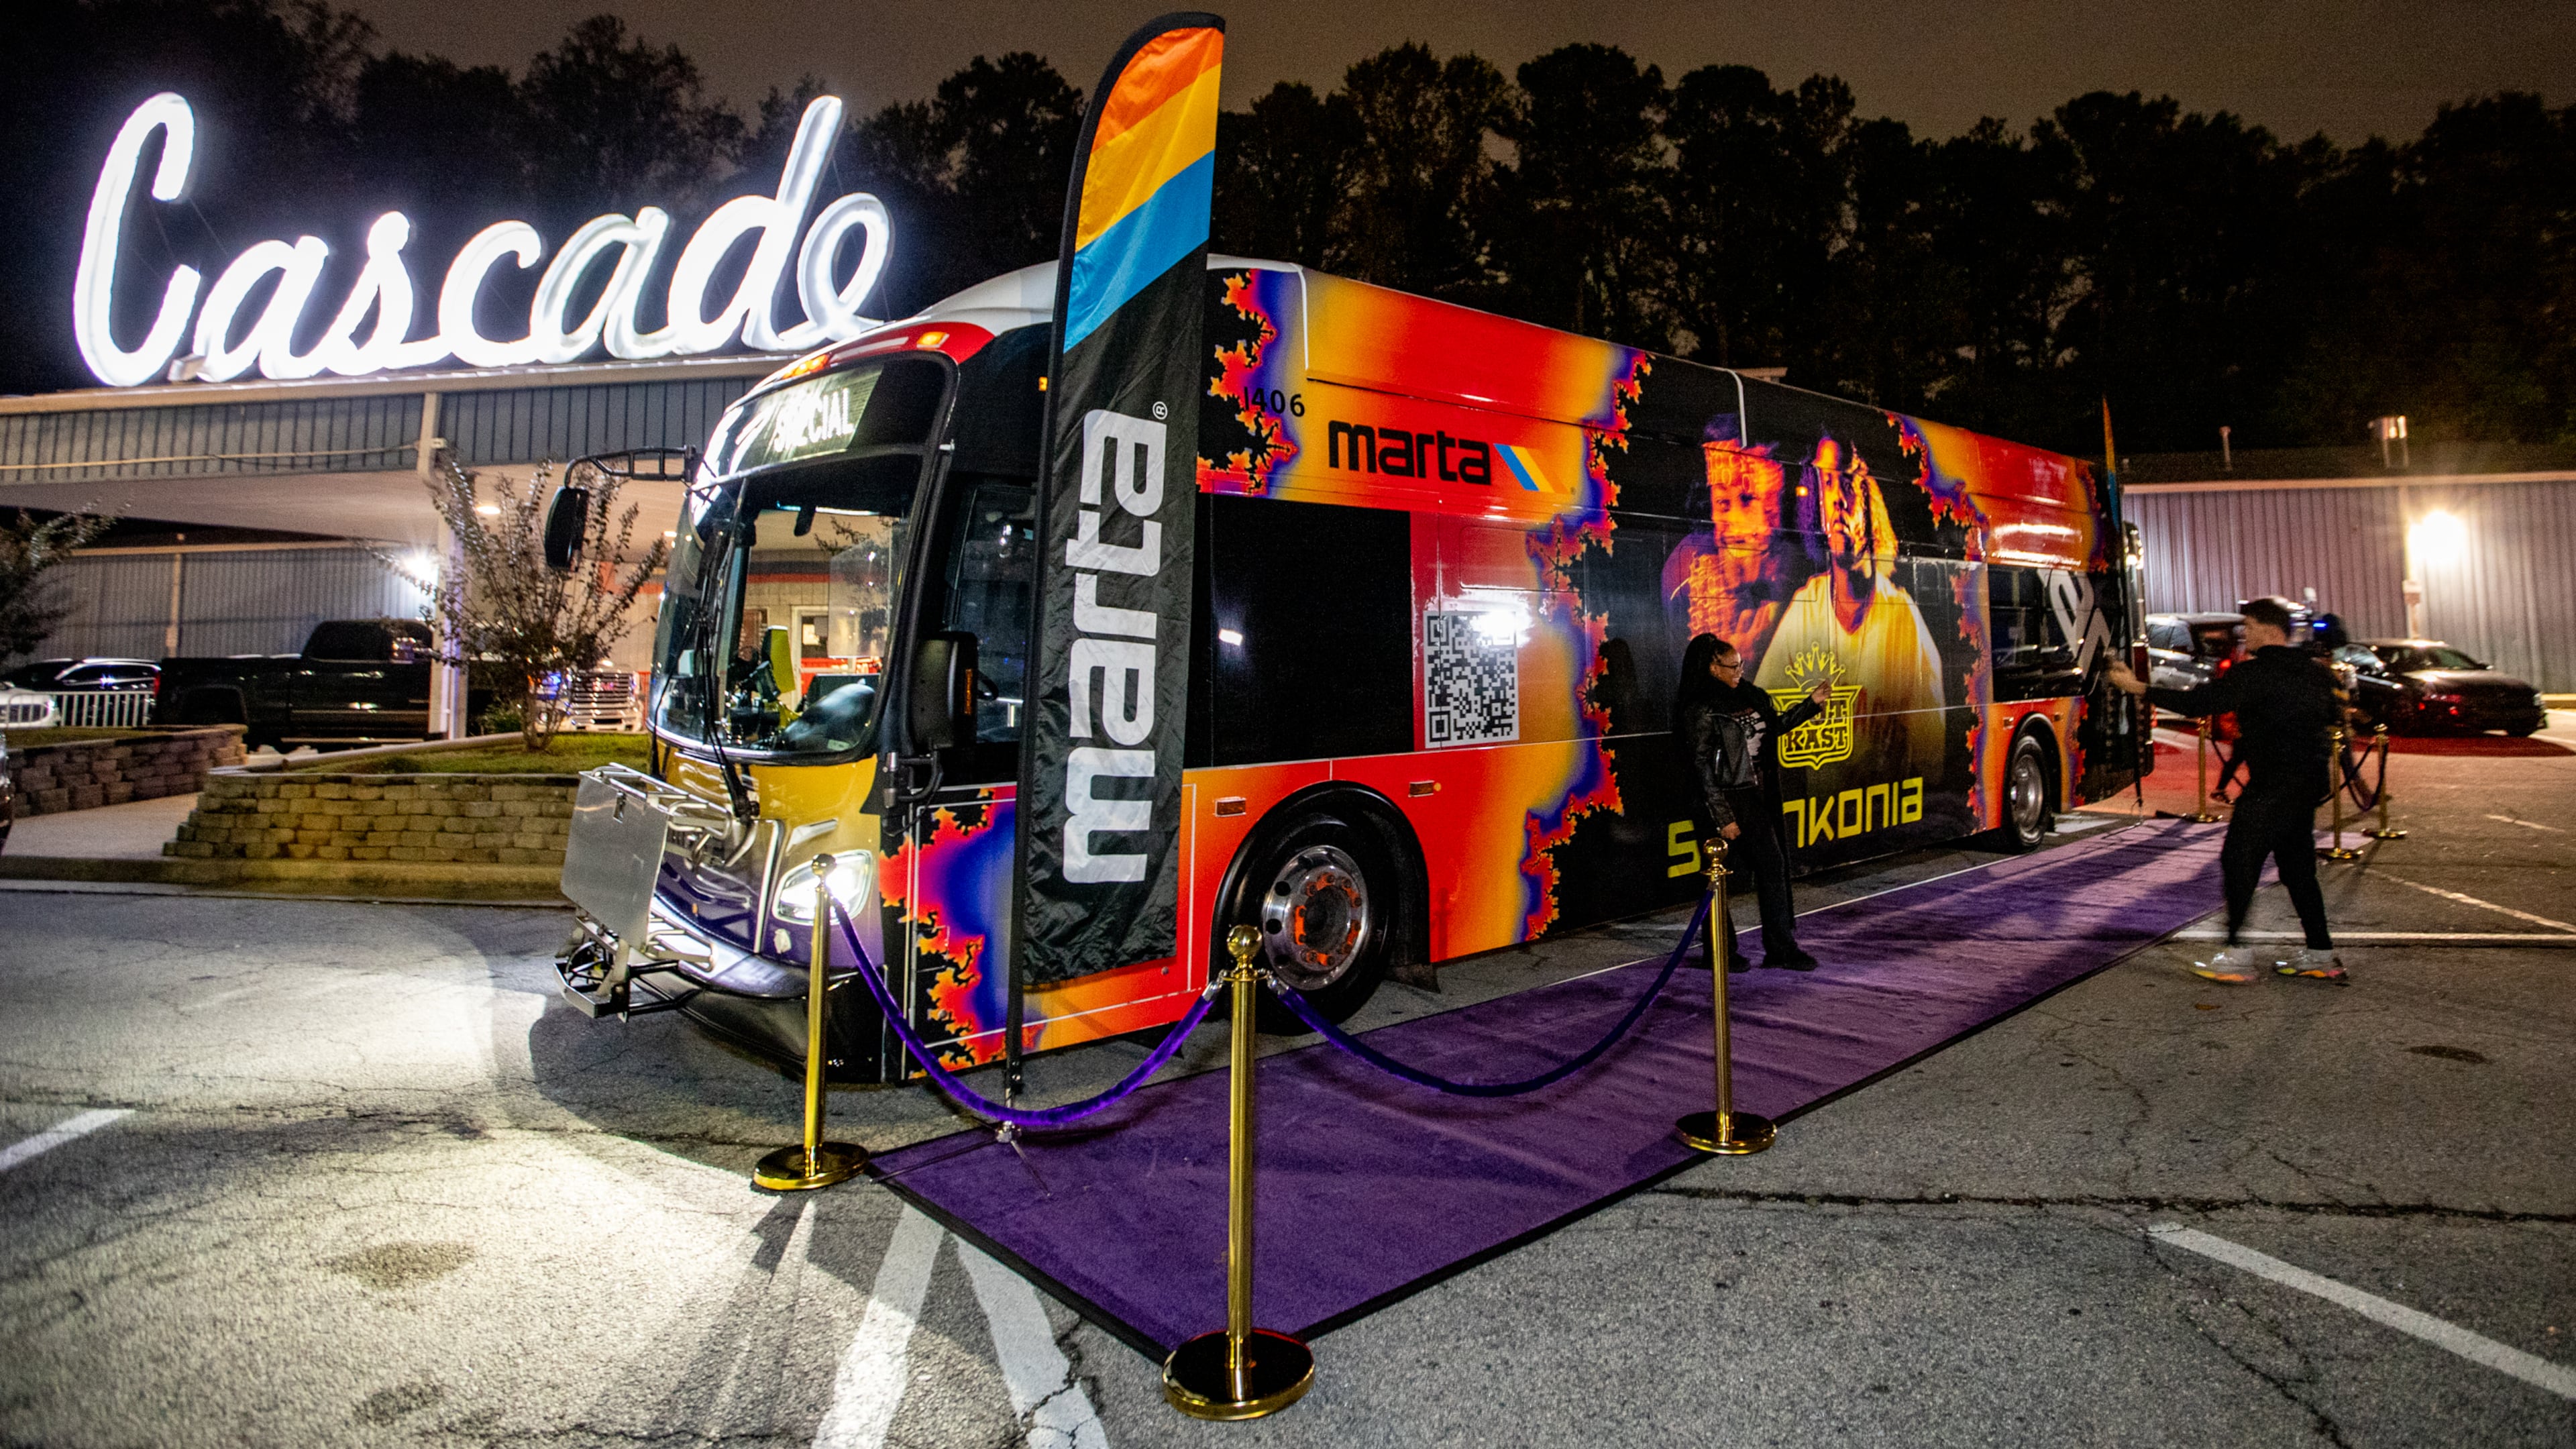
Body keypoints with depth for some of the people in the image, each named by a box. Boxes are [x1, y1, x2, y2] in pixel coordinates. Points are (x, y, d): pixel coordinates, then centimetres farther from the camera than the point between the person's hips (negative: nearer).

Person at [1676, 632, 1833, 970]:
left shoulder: (1749, 698, 8)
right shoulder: (1701, 711, -15)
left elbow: (1775, 727, 26)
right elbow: (1703, 768, -16)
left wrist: (1811, 704, 18)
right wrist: (1723, 818, -18)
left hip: (1756, 798, 8)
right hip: (1725, 801, -8)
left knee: (1773, 866, 8)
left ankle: (1782, 948, 17)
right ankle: (1720, 951, 18)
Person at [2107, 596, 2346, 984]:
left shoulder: (2257, 672, -14)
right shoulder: (2312, 670, 14)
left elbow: (2199, 702, -21)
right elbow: (2331, 716, 26)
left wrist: (2140, 689, -18)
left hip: (2273, 784, -9)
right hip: (2308, 780, 9)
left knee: (2239, 859, -7)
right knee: (2297, 864, 15)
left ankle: (2238, 954, -10)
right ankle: (2321, 954, 18)